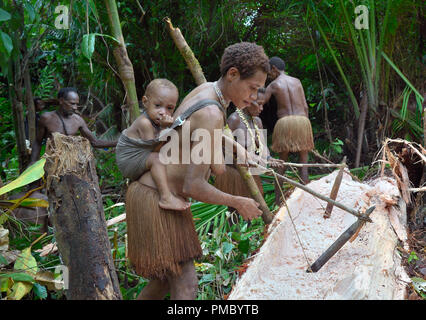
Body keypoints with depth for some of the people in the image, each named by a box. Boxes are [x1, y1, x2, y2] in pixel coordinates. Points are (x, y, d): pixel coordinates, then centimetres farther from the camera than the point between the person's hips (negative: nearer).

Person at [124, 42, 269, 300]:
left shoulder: (205, 90, 6)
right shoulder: (211, 115, -24)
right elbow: (193, 187, -26)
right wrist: (239, 203, -14)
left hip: (163, 199, 10)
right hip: (155, 201, -10)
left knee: (167, 278, 20)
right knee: (185, 286, -7)